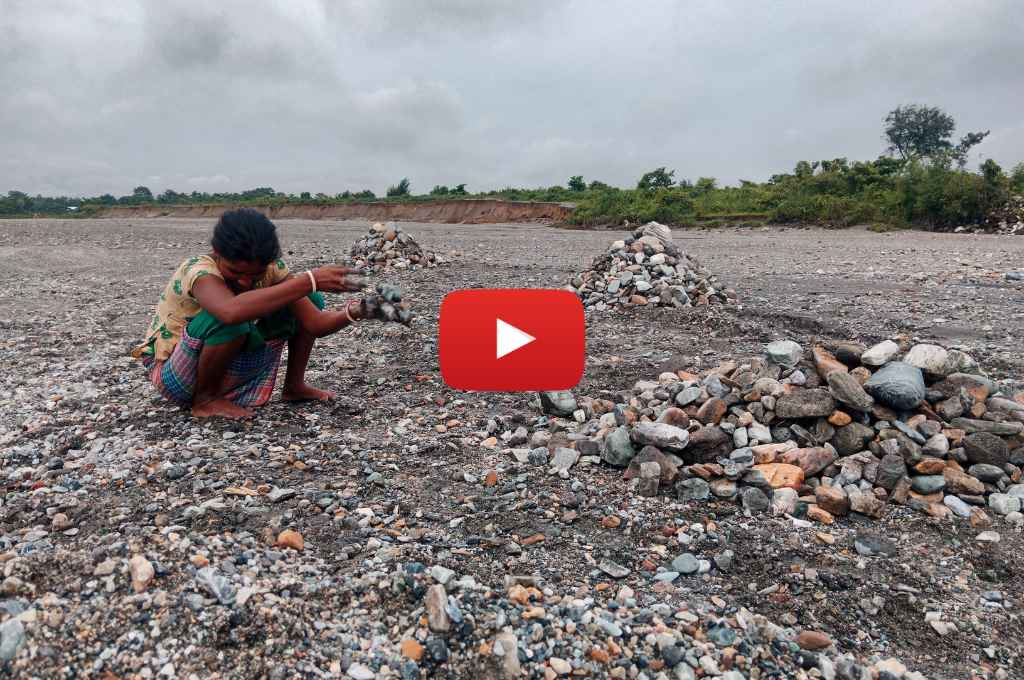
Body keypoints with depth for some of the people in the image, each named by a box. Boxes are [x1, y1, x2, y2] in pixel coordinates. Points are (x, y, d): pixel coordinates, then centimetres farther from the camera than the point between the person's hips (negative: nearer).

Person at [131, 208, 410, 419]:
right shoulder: (198, 271, -32)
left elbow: (314, 324, -18)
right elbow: (232, 311, -55)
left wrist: (357, 311, -38)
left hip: (228, 367, 6)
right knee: (228, 323, -39)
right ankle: (205, 398, -13)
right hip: (173, 375, -5)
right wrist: (309, 280, -53)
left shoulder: (270, 269, -15)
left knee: (310, 300, -6)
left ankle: (294, 386, 7)